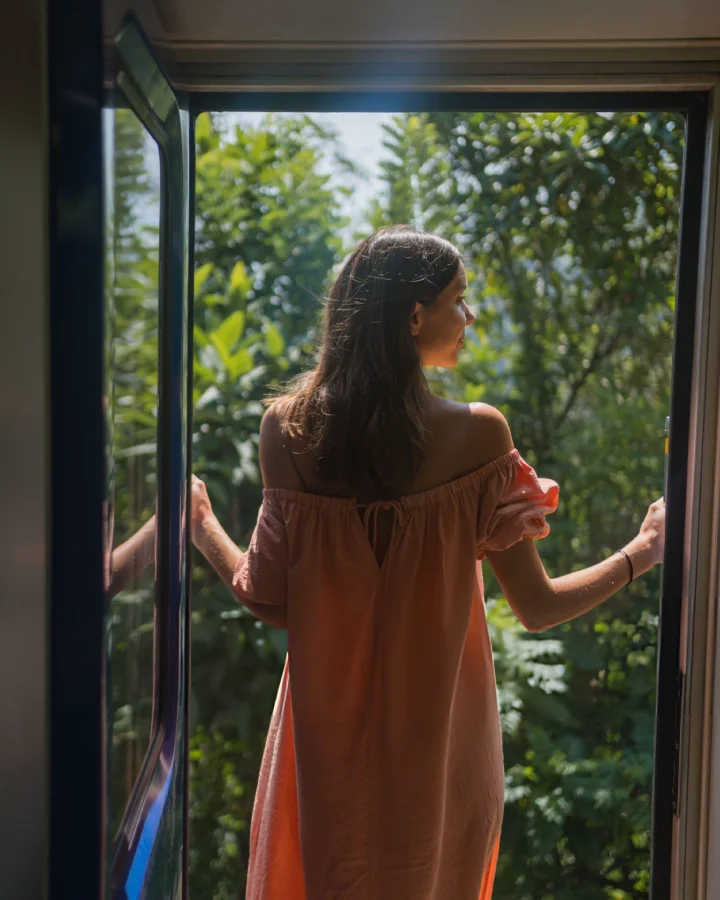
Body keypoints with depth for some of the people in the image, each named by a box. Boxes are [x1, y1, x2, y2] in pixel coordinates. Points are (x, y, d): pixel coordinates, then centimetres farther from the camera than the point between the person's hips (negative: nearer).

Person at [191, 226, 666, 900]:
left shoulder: (286, 428, -16)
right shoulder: (477, 433, -20)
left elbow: (272, 602, -12)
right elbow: (538, 609, -15)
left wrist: (202, 527, 6)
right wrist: (644, 552, 0)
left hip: (327, 728, 2)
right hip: (437, 733, -1)